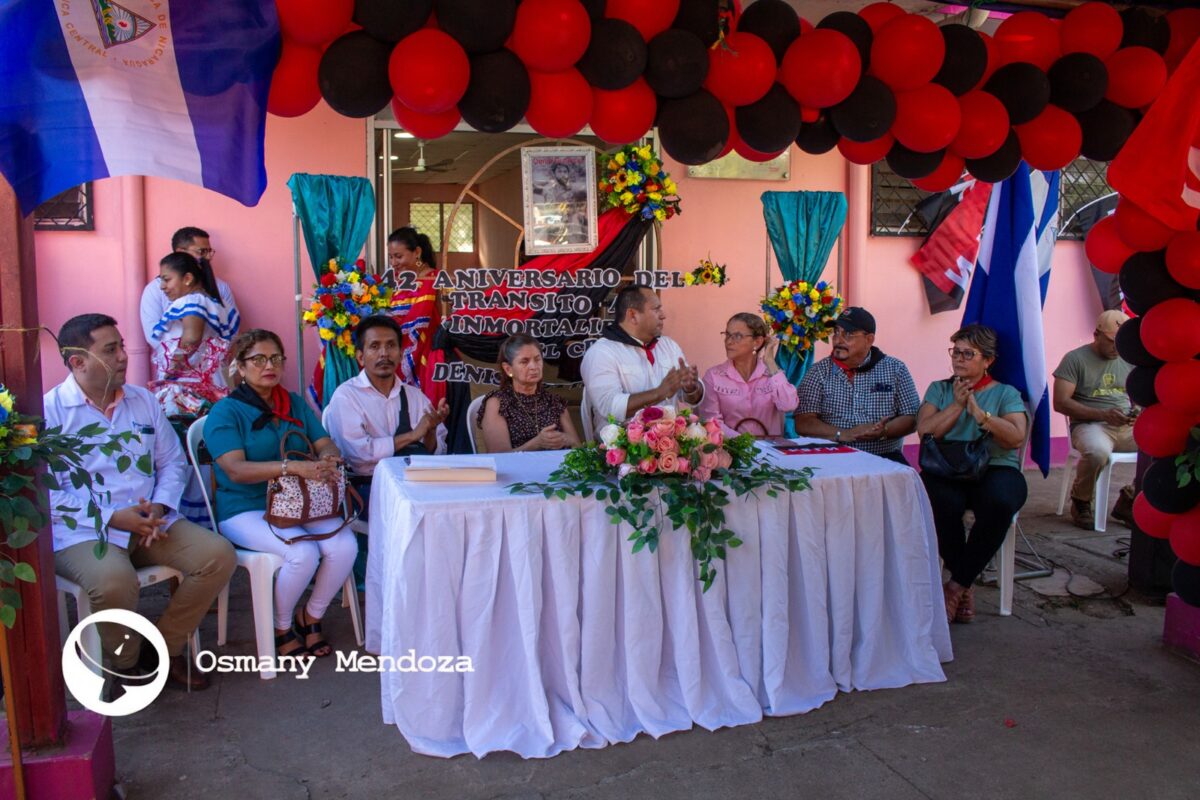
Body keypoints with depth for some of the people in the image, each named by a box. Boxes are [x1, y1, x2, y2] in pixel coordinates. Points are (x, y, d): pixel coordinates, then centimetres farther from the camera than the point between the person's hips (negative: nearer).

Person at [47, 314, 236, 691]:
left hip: (150, 522, 5)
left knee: (219, 556, -15)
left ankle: (163, 647, 3)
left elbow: (173, 461, 13)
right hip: (82, 531, -5)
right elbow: (46, 492, -11)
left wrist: (160, 506, -6)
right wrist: (112, 517, -18)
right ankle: (125, 663, -2)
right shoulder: (49, 411, -5)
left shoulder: (143, 401, 12)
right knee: (115, 582, -36)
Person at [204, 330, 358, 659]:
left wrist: (329, 458, -21)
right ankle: (281, 628, 1)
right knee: (303, 553, -29)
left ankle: (310, 617, 6)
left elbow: (326, 445, 5)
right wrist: (293, 467, -32)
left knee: (345, 545, -22)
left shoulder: (295, 404, 14)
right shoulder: (224, 412, -4)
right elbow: (236, 470, -18)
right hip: (246, 509, -5)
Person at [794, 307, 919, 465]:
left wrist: (883, 432, -16)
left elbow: (912, 419, 5)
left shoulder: (895, 369, 7)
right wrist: (844, 434, -18)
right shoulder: (820, 372, 4)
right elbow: (803, 423, -3)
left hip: (885, 458, 1)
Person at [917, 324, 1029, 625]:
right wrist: (957, 405, -3)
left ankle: (956, 585, -18)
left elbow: (1016, 437, -5)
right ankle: (965, 586, -13)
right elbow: (925, 430, 3)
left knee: (999, 502, -36)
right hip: (946, 470, 1)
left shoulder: (1006, 393, 13)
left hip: (995, 468, 0)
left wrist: (978, 411, -10)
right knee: (942, 501, -36)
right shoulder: (939, 389, 19)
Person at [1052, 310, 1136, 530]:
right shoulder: (1075, 359, 0)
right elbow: (1061, 402, -8)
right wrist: (1103, 415, -17)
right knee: (1097, 451, -40)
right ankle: (1081, 503, -7)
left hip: (1128, 427, 6)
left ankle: (1129, 501, 1)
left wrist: (1139, 412, -6)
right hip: (1090, 425, -5)